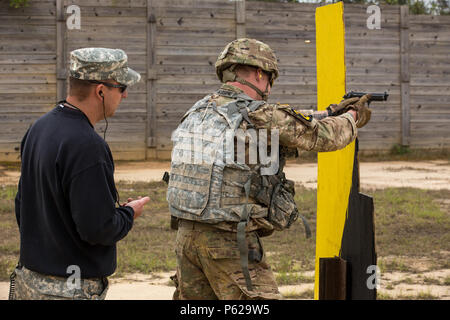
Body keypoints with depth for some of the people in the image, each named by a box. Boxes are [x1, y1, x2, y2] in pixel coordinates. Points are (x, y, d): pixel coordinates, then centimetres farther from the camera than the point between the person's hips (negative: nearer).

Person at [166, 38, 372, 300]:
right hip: (230, 241, -8)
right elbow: (324, 136, -2)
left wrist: (332, 112, 26)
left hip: (187, 236, 8)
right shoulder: (260, 116, -12)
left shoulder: (201, 109, 12)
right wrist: (352, 117, 20)